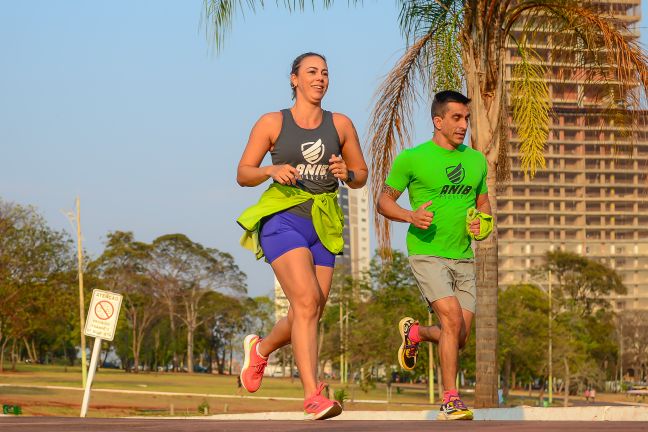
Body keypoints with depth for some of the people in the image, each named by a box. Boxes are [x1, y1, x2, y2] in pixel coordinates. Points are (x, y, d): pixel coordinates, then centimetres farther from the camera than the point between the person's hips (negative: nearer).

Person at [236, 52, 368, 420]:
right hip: (283, 220, -4)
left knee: (310, 314, 6)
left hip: (324, 226, 4)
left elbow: (362, 176, 15)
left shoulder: (341, 125, 8)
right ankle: (313, 396, -24)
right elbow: (243, 174, 5)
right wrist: (271, 171, -15)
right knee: (307, 303, -22)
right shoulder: (271, 123, 2)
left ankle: (261, 348, 39)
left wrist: (346, 174, -8)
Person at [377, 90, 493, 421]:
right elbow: (384, 201, 1)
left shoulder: (476, 160, 11)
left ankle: (415, 333, 35)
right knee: (453, 320, -21)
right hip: (427, 254, -5)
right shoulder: (412, 158, -4)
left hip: (463, 257, 5)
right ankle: (450, 401, -12)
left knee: (459, 339, 2)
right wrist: (411, 216, -18)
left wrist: (483, 223, 1)